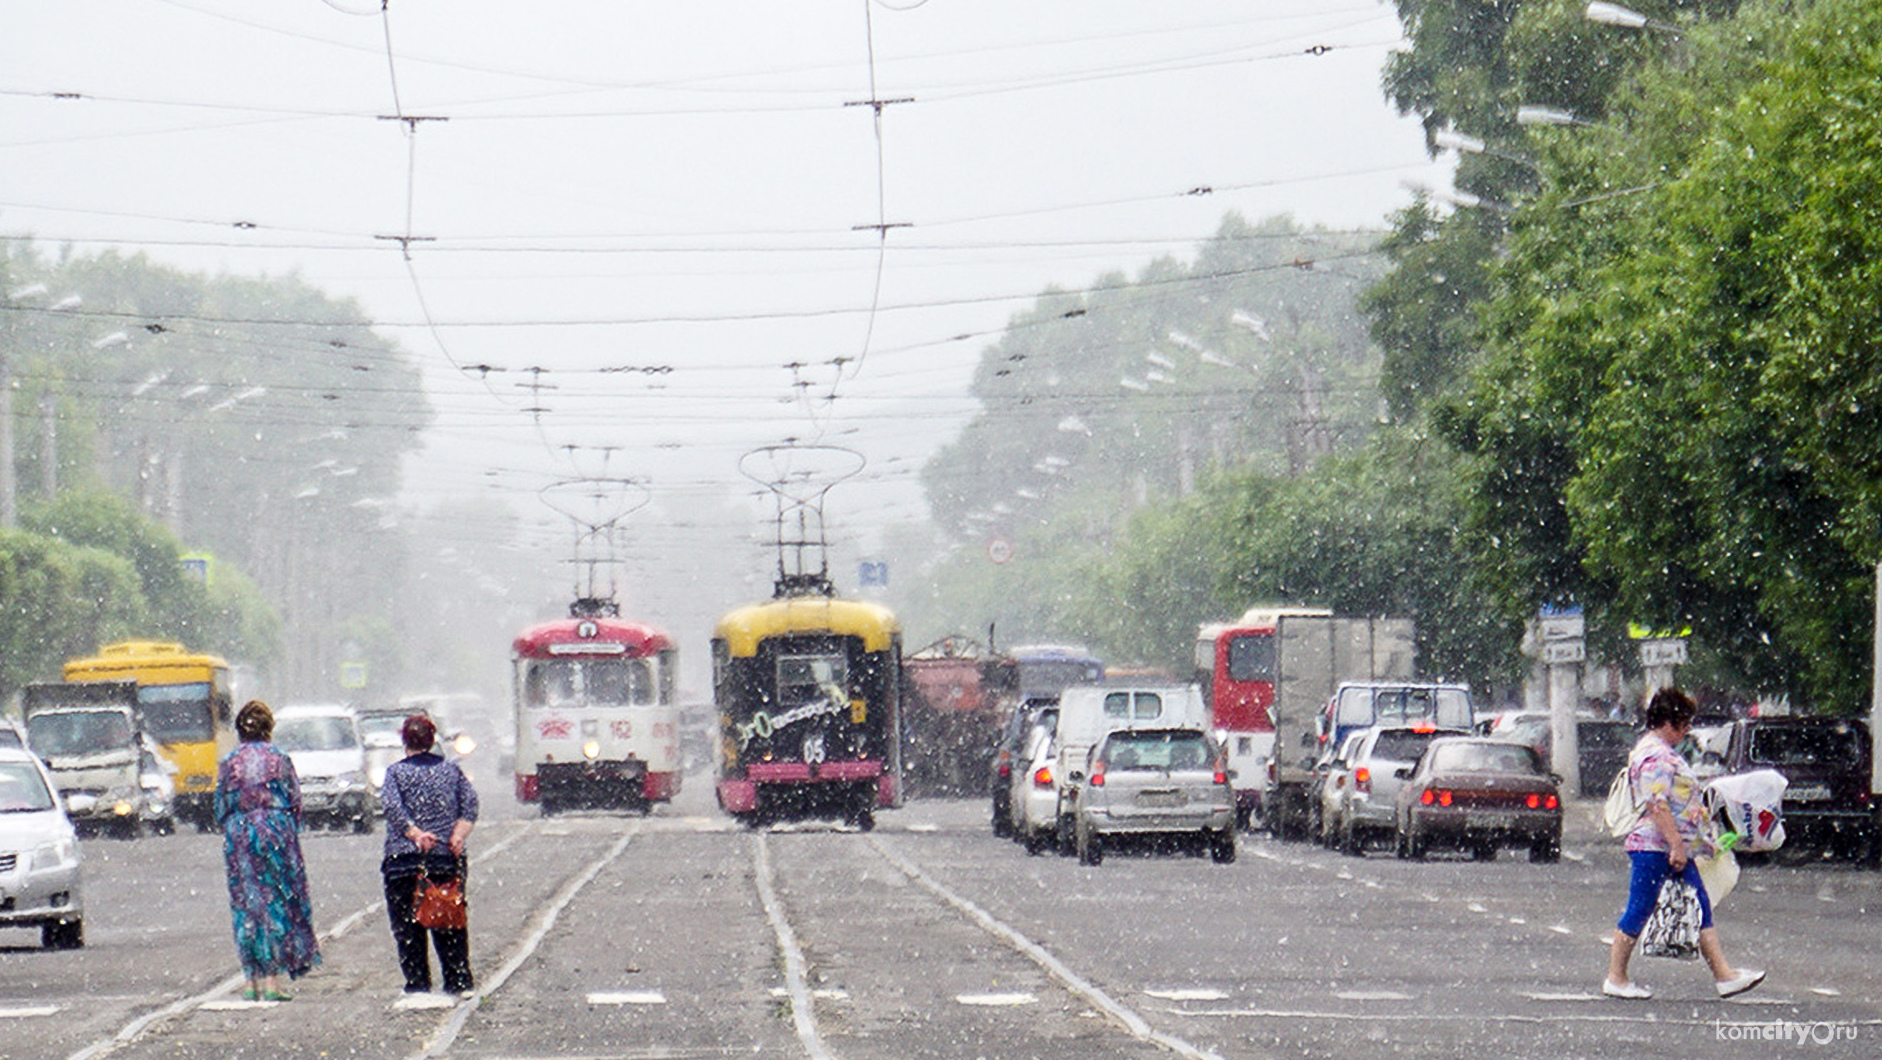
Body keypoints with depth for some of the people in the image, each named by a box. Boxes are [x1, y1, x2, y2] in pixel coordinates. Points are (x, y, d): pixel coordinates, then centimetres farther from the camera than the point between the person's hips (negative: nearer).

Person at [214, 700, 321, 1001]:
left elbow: (220, 807, 4)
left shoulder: (229, 763, 0)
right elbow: (295, 801, 0)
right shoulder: (279, 759, -3)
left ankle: (252, 980, 4)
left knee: (245, 904, 6)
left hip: (239, 834, 1)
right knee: (276, 902, 2)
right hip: (275, 829, -1)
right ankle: (272, 980, -2)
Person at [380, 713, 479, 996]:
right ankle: (459, 982, 9)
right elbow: (470, 804, -1)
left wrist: (415, 834, -18)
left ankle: (417, 986, -1)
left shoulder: (395, 772, 1)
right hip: (447, 858, 3)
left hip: (404, 859, -3)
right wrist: (458, 834, -9)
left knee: (407, 928, 2)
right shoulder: (451, 769, 10)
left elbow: (394, 808, -14)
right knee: (449, 924, 11)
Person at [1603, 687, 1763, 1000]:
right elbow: (1657, 805, -23)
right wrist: (1676, 844, -24)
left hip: (1675, 847, 11)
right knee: (1638, 912, -3)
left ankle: (1724, 975, 6)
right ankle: (1616, 979, 4)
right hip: (1653, 845, -11)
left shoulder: (1661, 751, 18)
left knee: (1701, 908, 7)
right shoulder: (1655, 756, -16)